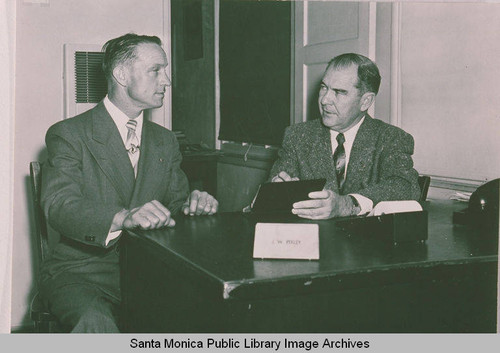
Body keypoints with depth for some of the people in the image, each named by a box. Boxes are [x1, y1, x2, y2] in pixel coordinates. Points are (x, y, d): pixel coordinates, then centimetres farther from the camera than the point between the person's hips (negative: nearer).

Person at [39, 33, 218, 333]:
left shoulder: (165, 141, 16)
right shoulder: (69, 135, -3)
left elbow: (176, 202, 15)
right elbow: (59, 206, -18)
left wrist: (192, 204, -11)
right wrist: (124, 217, -36)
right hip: (82, 271, -4)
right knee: (96, 323, -36)